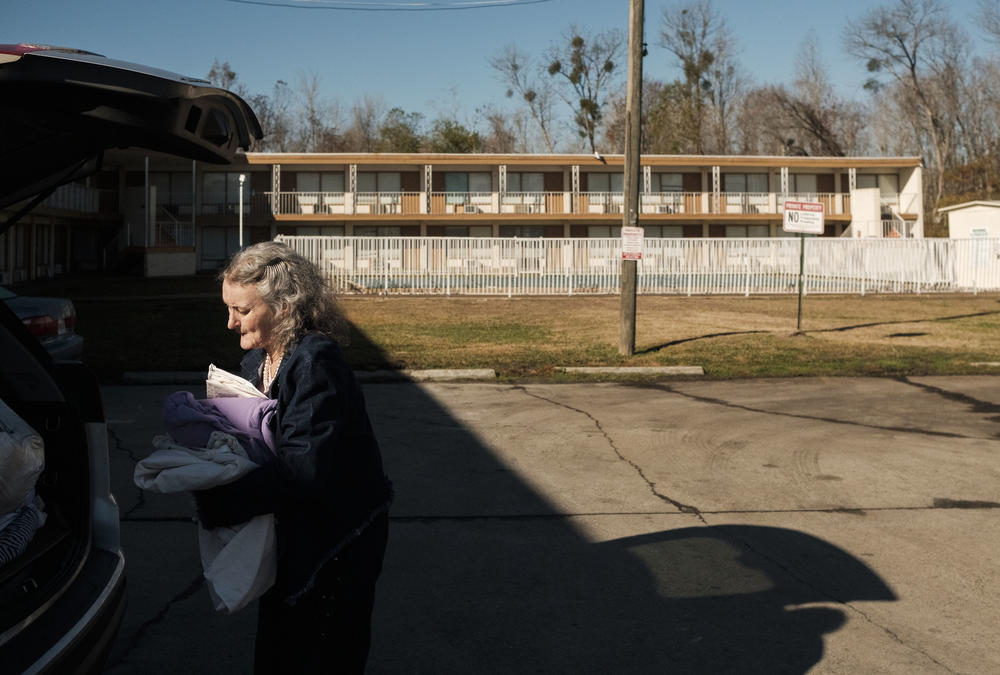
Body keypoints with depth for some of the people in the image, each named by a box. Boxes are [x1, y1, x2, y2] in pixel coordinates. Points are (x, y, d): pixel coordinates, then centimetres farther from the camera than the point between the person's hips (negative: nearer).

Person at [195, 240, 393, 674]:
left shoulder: (316, 365, -26)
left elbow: (303, 467, -32)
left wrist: (217, 504, -29)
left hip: (337, 536, -9)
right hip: (291, 532, 9)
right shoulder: (256, 358, 3)